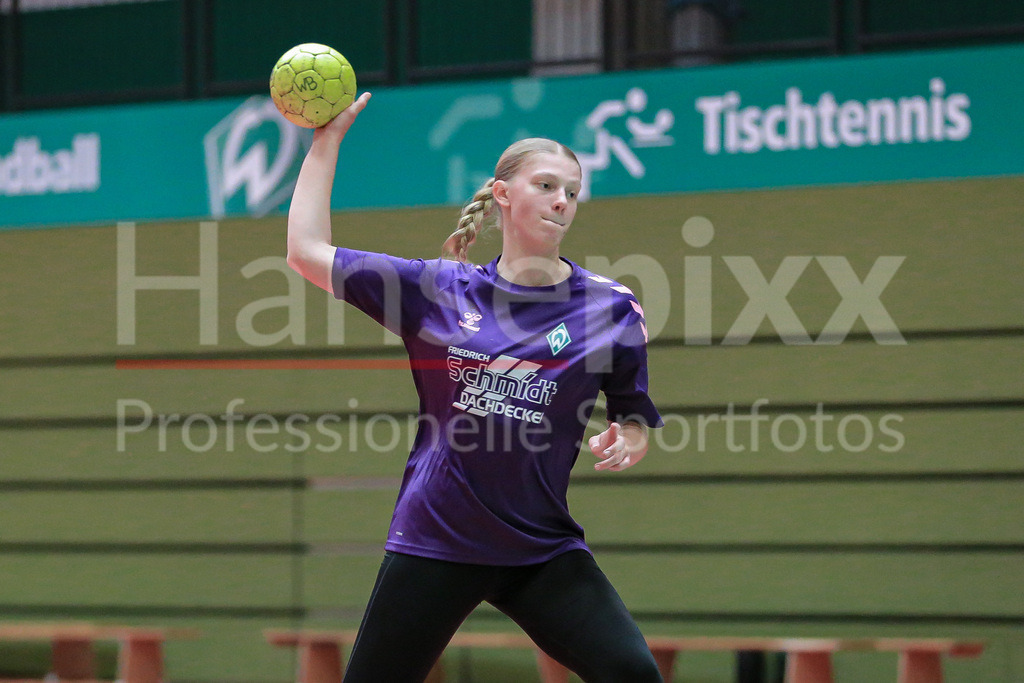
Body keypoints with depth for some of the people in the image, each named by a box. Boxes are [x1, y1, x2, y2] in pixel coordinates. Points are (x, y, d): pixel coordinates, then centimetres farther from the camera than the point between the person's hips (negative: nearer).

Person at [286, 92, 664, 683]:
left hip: (543, 551, 0)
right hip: (433, 542, 0)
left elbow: (636, 424, 11)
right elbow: (308, 252, 9)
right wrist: (328, 140, 11)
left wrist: (626, 444, -13)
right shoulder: (438, 288, 4)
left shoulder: (611, 307, 2)